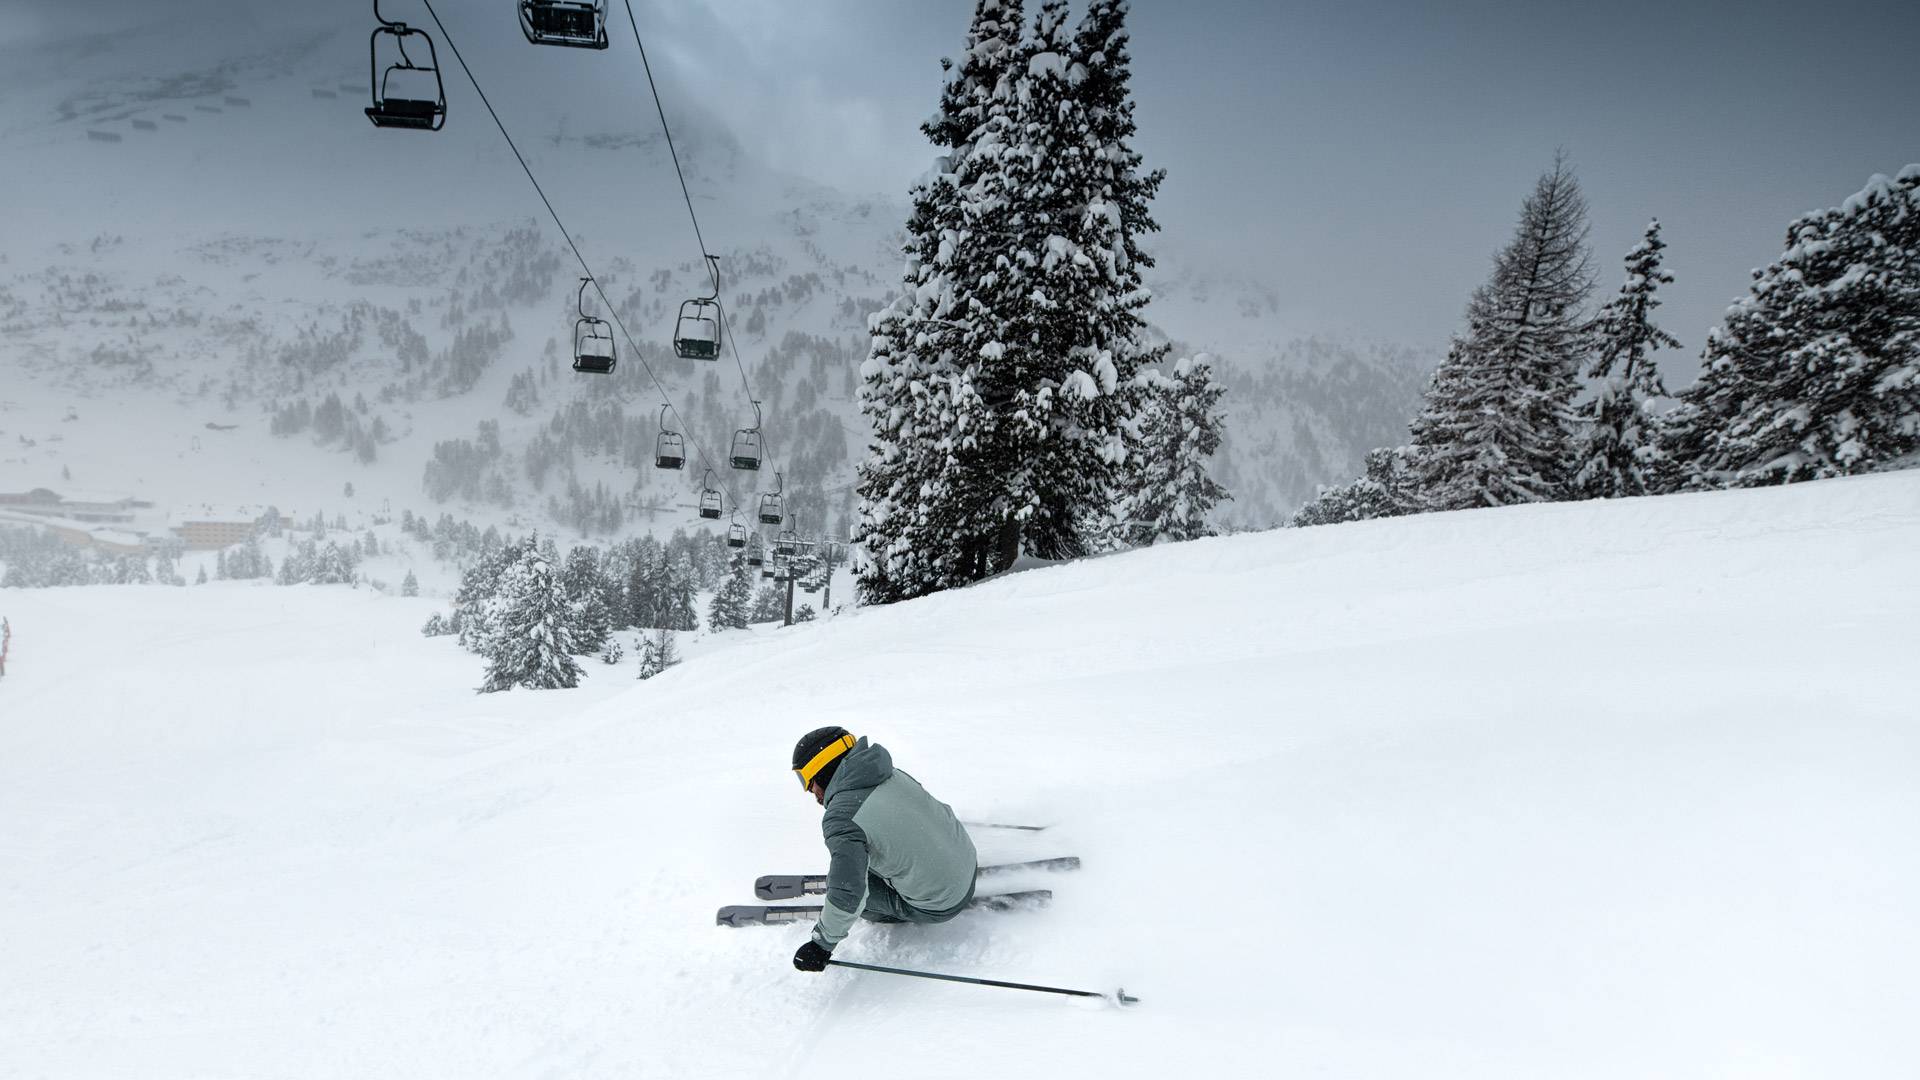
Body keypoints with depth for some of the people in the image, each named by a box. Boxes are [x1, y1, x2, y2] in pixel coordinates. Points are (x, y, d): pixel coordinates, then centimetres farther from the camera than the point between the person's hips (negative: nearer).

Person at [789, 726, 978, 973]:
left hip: (939, 904, -7)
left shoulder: (840, 817, -23)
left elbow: (848, 892, -29)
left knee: (846, 883, 2)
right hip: (968, 863, 7)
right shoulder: (890, 774, -1)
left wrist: (821, 944, -12)